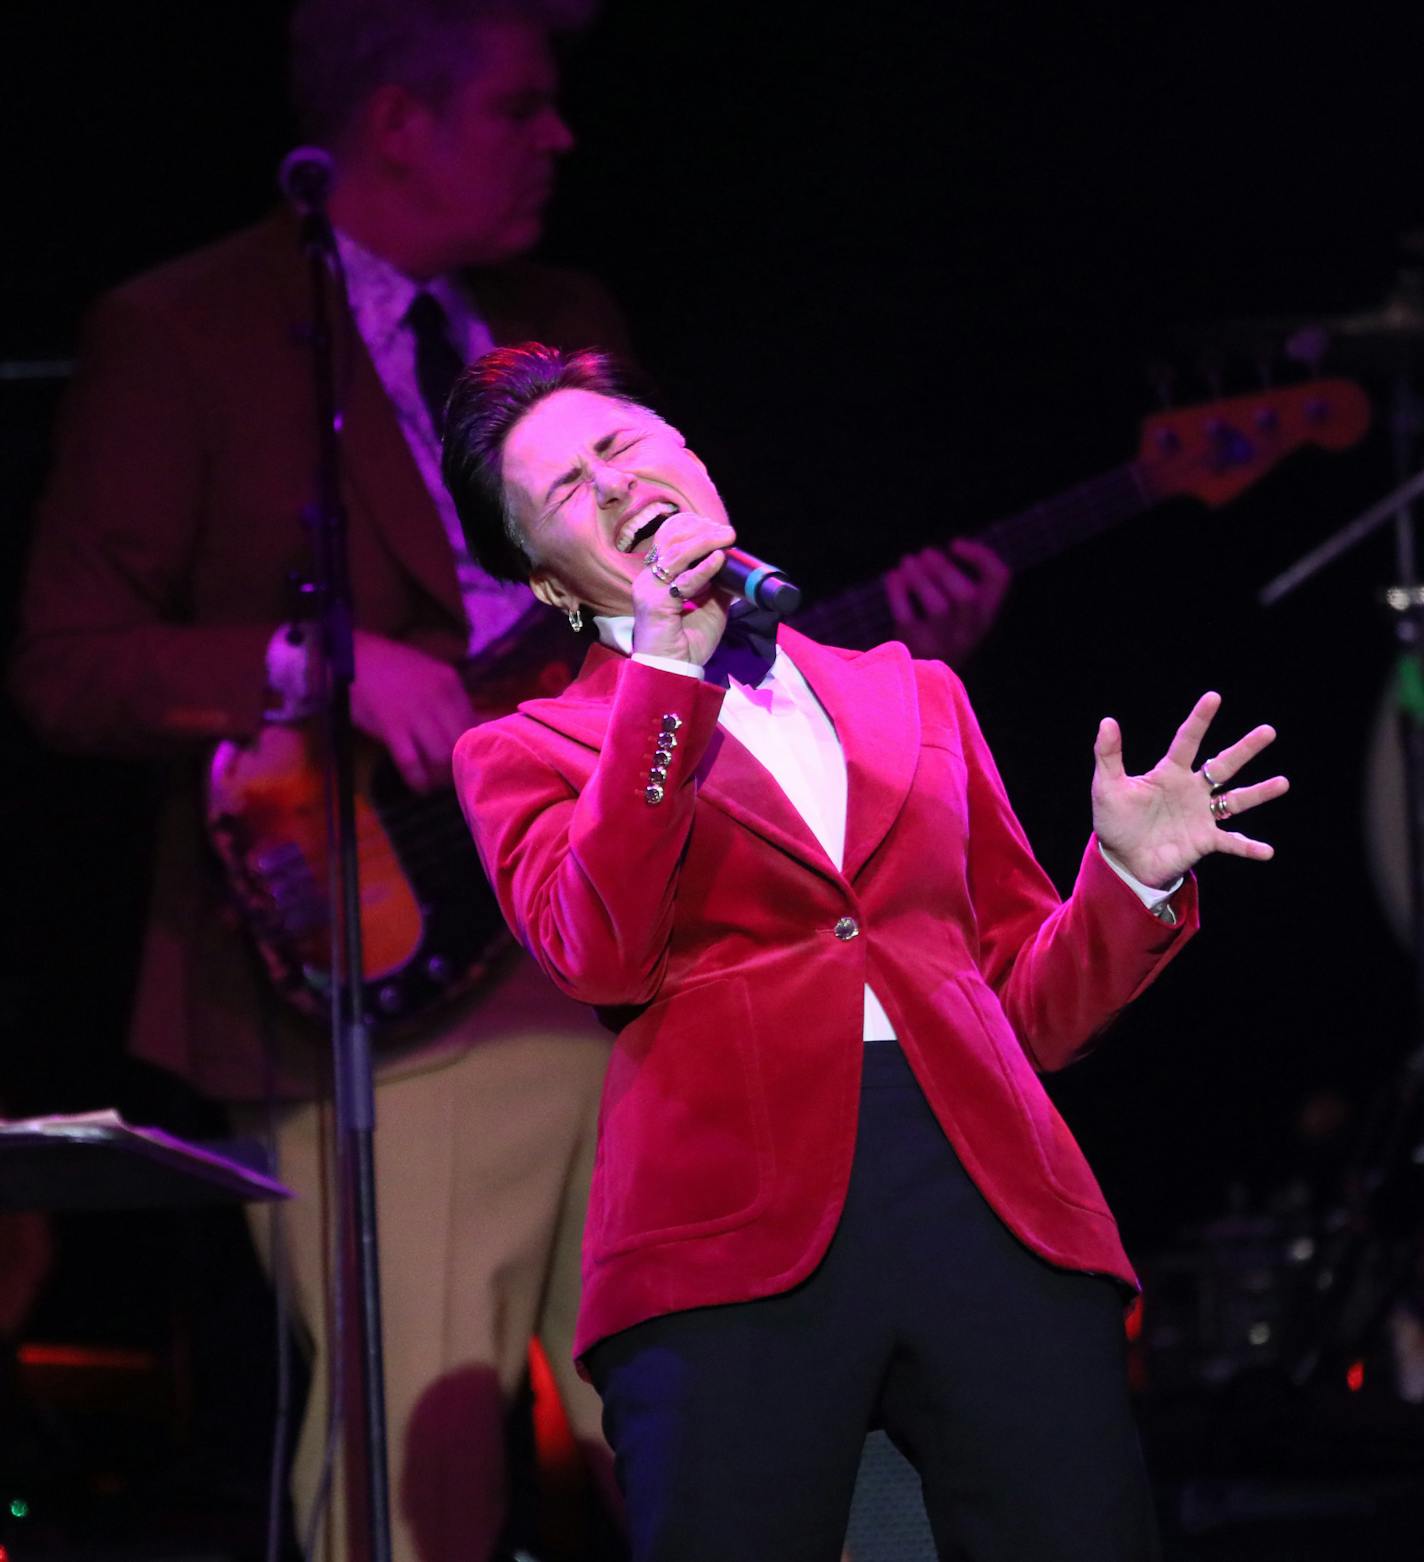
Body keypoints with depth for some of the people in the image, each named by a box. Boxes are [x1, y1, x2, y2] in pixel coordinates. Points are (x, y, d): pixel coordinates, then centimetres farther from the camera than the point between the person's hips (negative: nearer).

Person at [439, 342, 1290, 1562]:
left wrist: (1133, 879, 6)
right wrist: (671, 658, -5)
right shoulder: (526, 752, 16)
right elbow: (600, 954, -5)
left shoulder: (916, 697, 26)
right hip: (735, 1238, -2)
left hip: (993, 1199, 2)